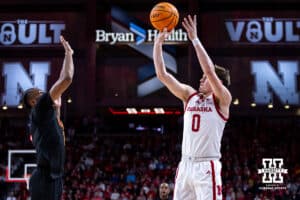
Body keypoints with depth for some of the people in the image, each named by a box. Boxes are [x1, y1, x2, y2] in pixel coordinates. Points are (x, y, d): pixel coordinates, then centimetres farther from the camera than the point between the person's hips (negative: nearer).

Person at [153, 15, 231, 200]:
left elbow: (209, 70, -18)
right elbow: (163, 75, 7)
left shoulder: (223, 99, -2)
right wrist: (158, 43, 1)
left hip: (207, 167, -6)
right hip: (185, 165, 6)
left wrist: (195, 39, -17)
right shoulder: (190, 95, 13)